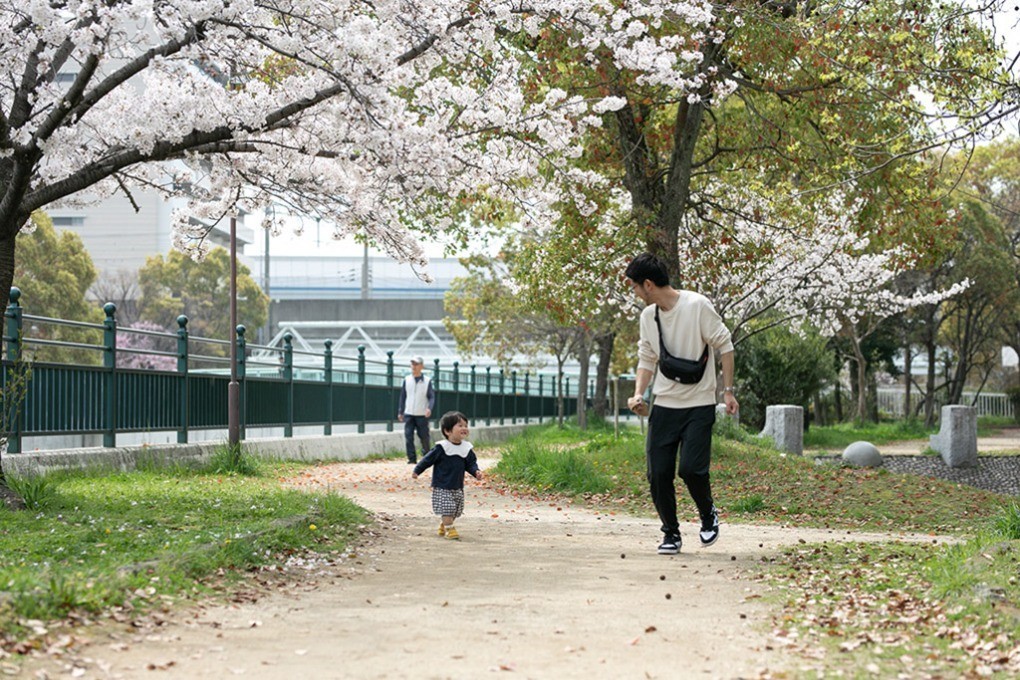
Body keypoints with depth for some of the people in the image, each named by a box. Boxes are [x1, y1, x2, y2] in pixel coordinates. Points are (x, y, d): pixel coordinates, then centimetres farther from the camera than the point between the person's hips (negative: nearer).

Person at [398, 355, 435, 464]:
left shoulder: (427, 381, -1)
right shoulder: (407, 380, 6)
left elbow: (432, 397, -2)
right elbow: (402, 397, 12)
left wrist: (429, 408, -20)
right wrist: (400, 412, 11)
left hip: (422, 415, -2)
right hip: (408, 414, 2)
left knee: (424, 437, 3)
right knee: (408, 436, -7)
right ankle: (412, 459, -4)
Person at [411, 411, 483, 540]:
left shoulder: (466, 448, 0)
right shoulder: (442, 448, -16)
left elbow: (471, 463, 5)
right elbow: (428, 459, -8)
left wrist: (476, 471, -14)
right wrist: (417, 471, -3)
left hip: (458, 488, 6)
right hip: (442, 487, -6)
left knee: (456, 510, 14)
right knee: (447, 508, -12)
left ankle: (443, 526, 33)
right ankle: (450, 529, -3)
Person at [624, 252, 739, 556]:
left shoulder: (697, 305, -12)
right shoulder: (648, 315, 6)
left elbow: (724, 346, -6)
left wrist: (728, 391, -7)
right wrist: (638, 394, 0)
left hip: (699, 405, -5)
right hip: (663, 405, 5)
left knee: (691, 469, -15)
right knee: (658, 473, -2)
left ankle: (708, 515, 15)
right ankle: (671, 534, 15)